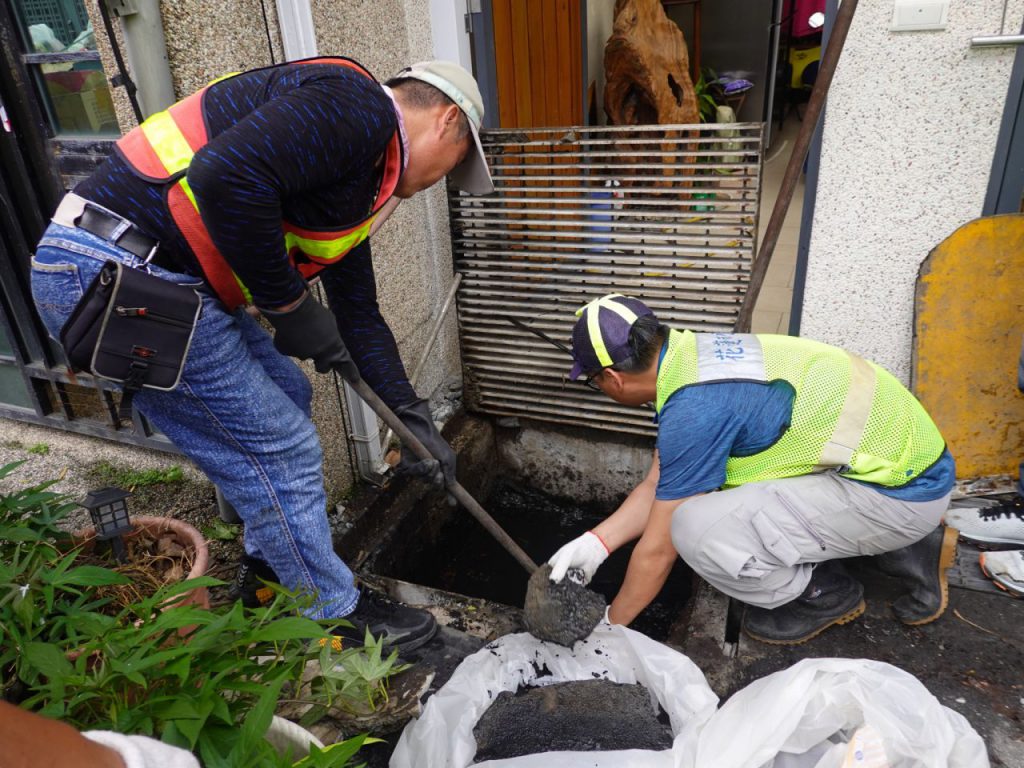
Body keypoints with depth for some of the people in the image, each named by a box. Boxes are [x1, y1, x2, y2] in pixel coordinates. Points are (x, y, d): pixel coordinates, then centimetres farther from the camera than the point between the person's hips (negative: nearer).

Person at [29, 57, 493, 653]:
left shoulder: (356, 188, 18)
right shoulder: (357, 104, -12)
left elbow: (358, 314, 20)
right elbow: (227, 176, -28)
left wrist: (411, 416, 17)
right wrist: (291, 306, -15)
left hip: (159, 276, 11)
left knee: (287, 397, 19)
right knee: (280, 448, -2)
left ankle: (271, 571, 36)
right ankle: (333, 615, 20)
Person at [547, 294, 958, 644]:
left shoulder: (694, 408, -25)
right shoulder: (691, 357, 3)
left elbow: (658, 548, -14)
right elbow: (658, 485, 12)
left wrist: (611, 624, 1)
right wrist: (595, 543, 6)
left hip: (902, 490, -10)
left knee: (697, 528, -25)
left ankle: (824, 595, 7)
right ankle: (908, 548, 19)